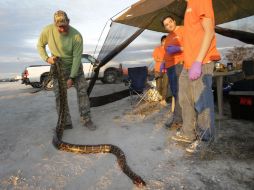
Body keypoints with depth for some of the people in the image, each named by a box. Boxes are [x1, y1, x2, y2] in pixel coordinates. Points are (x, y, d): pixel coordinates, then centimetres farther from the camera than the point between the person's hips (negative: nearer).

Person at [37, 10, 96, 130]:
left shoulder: (76, 36, -24)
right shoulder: (48, 30, -17)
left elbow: (77, 57, -22)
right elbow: (40, 45, 1)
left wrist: (71, 78, -23)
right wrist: (46, 58, -17)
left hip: (75, 66, -1)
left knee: (82, 91, -5)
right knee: (59, 95, -1)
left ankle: (86, 119, 7)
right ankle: (66, 123, 10)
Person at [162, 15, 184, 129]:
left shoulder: (182, 30, 1)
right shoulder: (168, 37, 25)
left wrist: (178, 48, -20)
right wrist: (163, 63, 18)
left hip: (180, 64, -8)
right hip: (170, 66, 8)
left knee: (179, 92, -12)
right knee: (175, 92, 6)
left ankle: (178, 119, -7)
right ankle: (179, 117, 11)